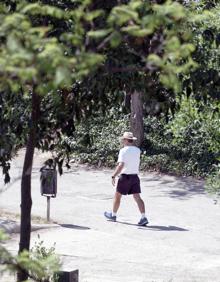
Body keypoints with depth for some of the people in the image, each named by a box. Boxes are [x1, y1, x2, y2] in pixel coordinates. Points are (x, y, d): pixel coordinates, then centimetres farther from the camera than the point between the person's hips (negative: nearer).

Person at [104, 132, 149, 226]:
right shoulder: (137, 150, 6)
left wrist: (113, 176, -20)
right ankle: (143, 217, -12)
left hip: (125, 176, -5)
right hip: (135, 176, 5)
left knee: (117, 196, 13)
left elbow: (121, 165, -23)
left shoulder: (123, 151, -13)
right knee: (137, 197, 0)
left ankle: (113, 215, 26)